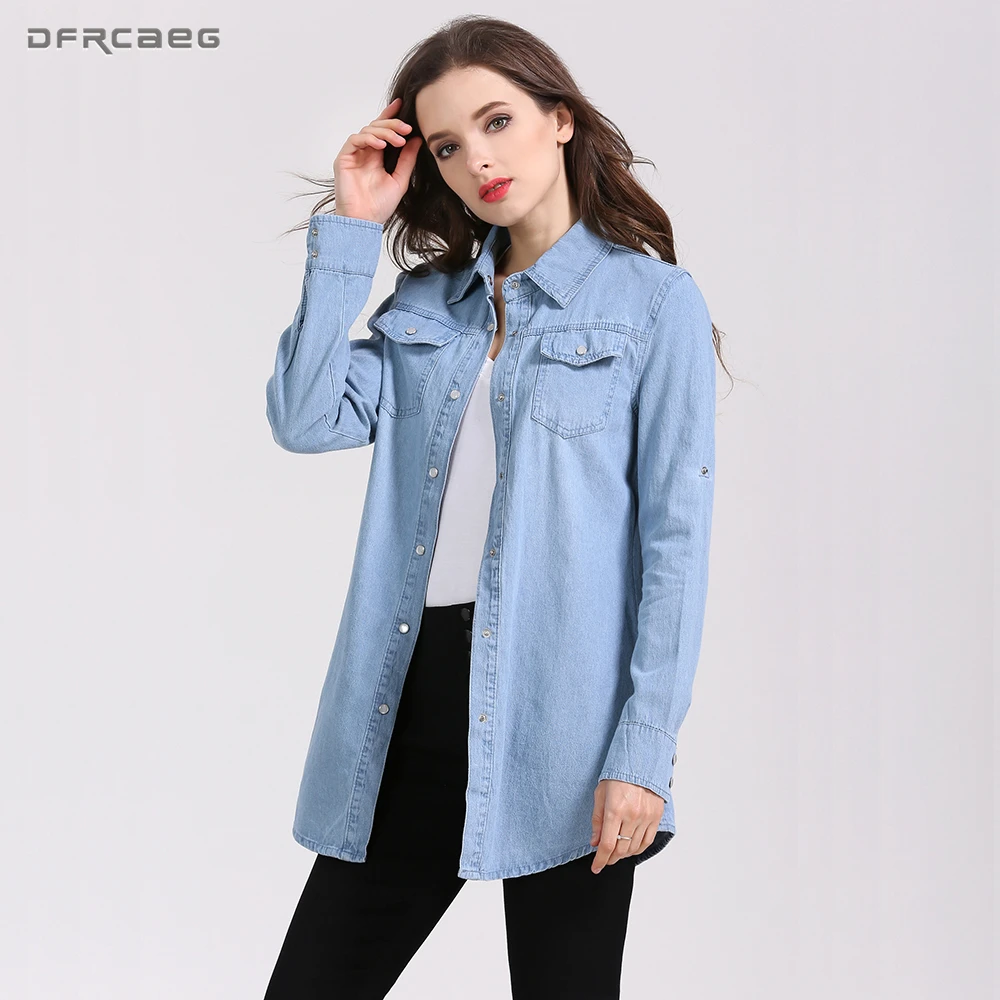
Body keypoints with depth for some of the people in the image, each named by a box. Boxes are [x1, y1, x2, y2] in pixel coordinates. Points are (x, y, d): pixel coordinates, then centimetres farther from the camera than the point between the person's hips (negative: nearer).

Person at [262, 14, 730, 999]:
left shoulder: (656, 303, 0)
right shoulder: (424, 302, 14)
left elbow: (675, 539, -6)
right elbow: (307, 419, -2)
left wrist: (644, 751, -13)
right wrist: (348, 230, 2)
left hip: (557, 708, -4)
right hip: (413, 700, 5)